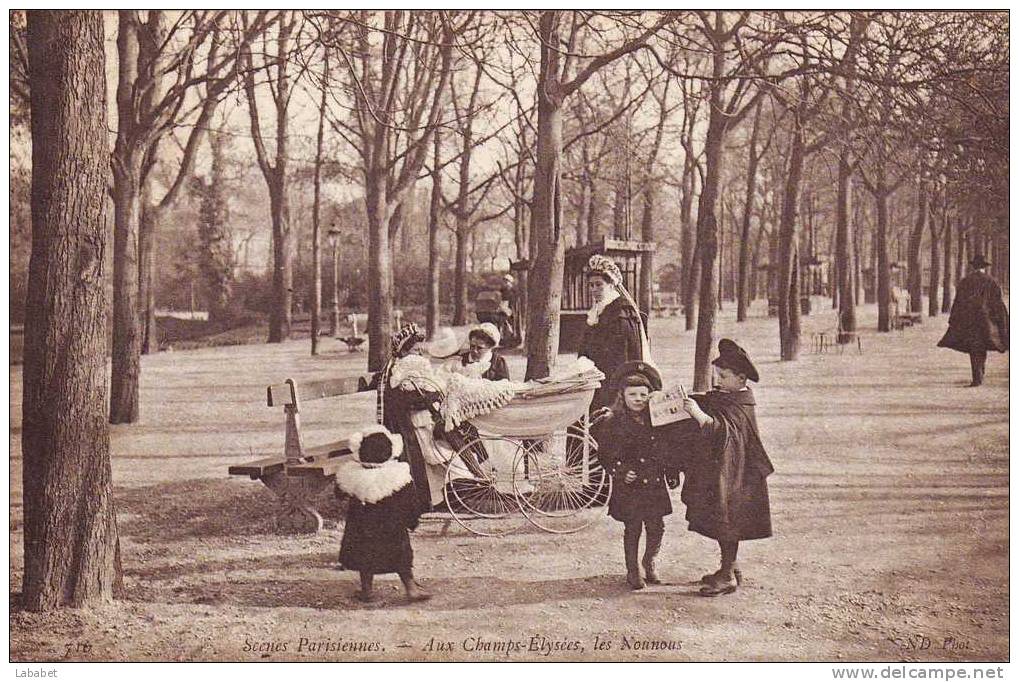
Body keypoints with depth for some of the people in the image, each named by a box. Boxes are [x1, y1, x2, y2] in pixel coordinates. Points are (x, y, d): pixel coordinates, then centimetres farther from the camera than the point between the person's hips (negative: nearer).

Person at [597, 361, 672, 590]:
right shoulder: (615, 424, -6)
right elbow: (604, 455, -3)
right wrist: (621, 472, -12)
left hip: (655, 485, 3)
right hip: (629, 486, -3)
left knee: (656, 527, 7)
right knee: (632, 529, 3)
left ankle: (649, 564, 29)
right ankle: (633, 570, 18)